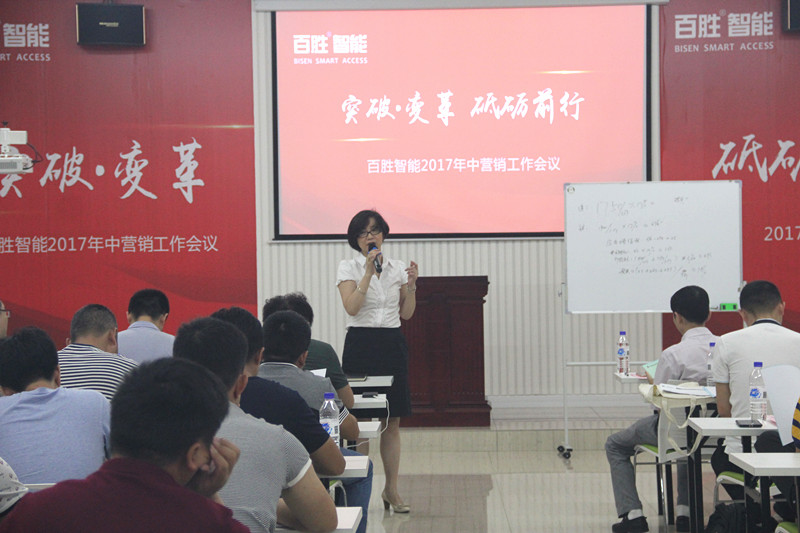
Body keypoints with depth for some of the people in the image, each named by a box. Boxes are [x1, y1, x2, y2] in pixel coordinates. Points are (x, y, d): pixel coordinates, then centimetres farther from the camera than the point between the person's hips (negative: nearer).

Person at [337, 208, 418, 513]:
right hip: (360, 343, -3)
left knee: (392, 422, 4)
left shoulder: (398, 269, 10)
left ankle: (391, 489, 12)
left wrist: (411, 285, -5)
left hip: (392, 344, 3)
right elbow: (352, 307, -13)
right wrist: (369, 272, -16)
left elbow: (406, 314, 10)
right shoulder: (348, 268, 1)